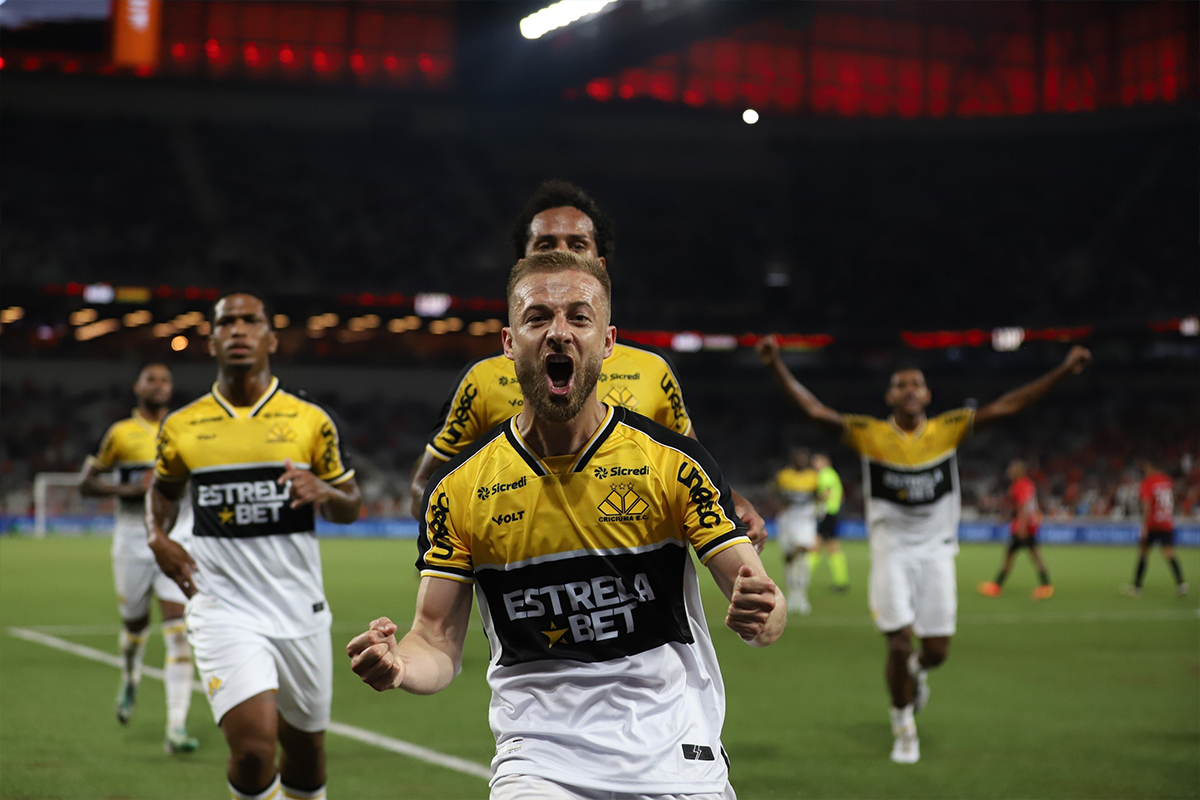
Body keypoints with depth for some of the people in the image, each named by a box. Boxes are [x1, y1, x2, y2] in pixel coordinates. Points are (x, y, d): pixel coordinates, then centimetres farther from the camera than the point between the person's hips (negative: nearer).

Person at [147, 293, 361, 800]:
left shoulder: (311, 420, 2)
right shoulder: (181, 427, 4)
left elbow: (351, 506, 9)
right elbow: (162, 488, 24)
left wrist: (323, 492, -13)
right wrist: (158, 537, 4)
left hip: (299, 609, 2)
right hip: (223, 608, -1)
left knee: (305, 745, 13)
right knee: (253, 747, -20)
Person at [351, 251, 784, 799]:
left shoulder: (674, 463, -6)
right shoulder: (457, 487, -2)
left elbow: (759, 600, -6)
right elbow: (439, 641, 0)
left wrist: (761, 614, -30)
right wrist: (398, 665, -22)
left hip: (672, 755, 1)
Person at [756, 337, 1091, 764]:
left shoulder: (948, 430, -1)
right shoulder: (870, 435, -5)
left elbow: (1008, 406, -3)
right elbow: (815, 409, -11)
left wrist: (1063, 370, -7)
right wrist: (777, 367, -22)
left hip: (935, 550, 2)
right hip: (892, 550, -2)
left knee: (936, 649, 3)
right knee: (899, 644, -7)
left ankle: (915, 672, 42)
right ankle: (903, 725, 17)